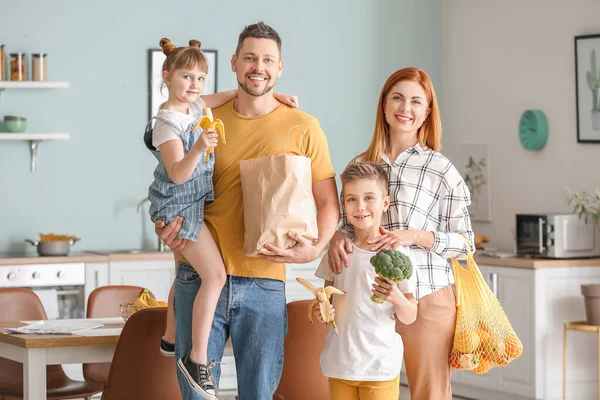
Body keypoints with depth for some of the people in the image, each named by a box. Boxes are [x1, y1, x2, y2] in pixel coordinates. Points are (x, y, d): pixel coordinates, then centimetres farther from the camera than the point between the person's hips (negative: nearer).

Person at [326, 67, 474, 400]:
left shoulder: (441, 169, -1)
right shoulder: (361, 164, 10)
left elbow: (464, 242, 0)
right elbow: (347, 221, 18)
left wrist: (416, 236, -15)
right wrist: (338, 237, -5)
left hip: (424, 298, -3)